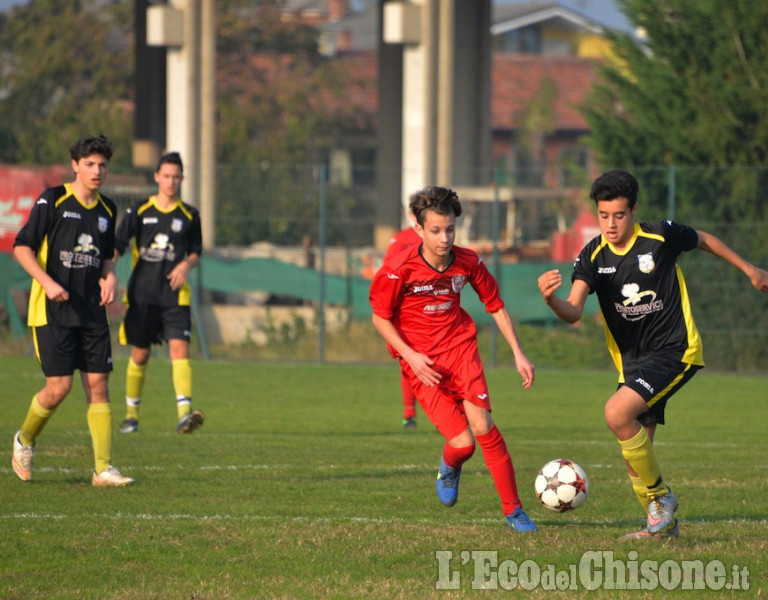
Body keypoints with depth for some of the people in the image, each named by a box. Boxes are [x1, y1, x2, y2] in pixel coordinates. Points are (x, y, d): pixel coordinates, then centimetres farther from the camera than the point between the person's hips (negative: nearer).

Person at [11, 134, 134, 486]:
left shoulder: (107, 210, 12)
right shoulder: (52, 201, -5)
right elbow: (22, 247, -6)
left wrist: (110, 277, 4)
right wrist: (48, 282, -18)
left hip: (92, 311, 5)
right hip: (52, 312, -5)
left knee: (98, 385, -2)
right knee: (59, 387, -9)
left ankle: (103, 468, -2)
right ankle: (25, 441, 19)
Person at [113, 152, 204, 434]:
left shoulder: (189, 215, 8)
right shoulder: (139, 210, 4)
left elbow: (196, 252, 16)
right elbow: (118, 244, 1)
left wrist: (186, 265, -7)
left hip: (175, 294, 0)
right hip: (142, 292, 0)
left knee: (179, 348, -17)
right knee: (140, 354, 6)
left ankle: (184, 411, -28)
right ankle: (131, 413, 23)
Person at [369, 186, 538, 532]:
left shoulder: (468, 263, -6)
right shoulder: (399, 270, -15)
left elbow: (495, 306, 9)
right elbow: (380, 318, -3)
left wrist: (518, 352, 4)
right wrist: (410, 356, -15)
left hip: (459, 347, 2)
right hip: (422, 363, -2)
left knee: (482, 426, -16)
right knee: (462, 443, -13)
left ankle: (513, 510, -4)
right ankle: (449, 470, 26)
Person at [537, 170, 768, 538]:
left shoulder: (661, 237, -12)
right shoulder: (593, 256, -4)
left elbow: (704, 241, 10)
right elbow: (573, 312, -16)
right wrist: (551, 299, -39)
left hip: (675, 351, -6)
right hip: (631, 361, 6)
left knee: (617, 414, -25)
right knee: (635, 449, 5)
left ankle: (660, 497, -8)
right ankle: (662, 523, 25)